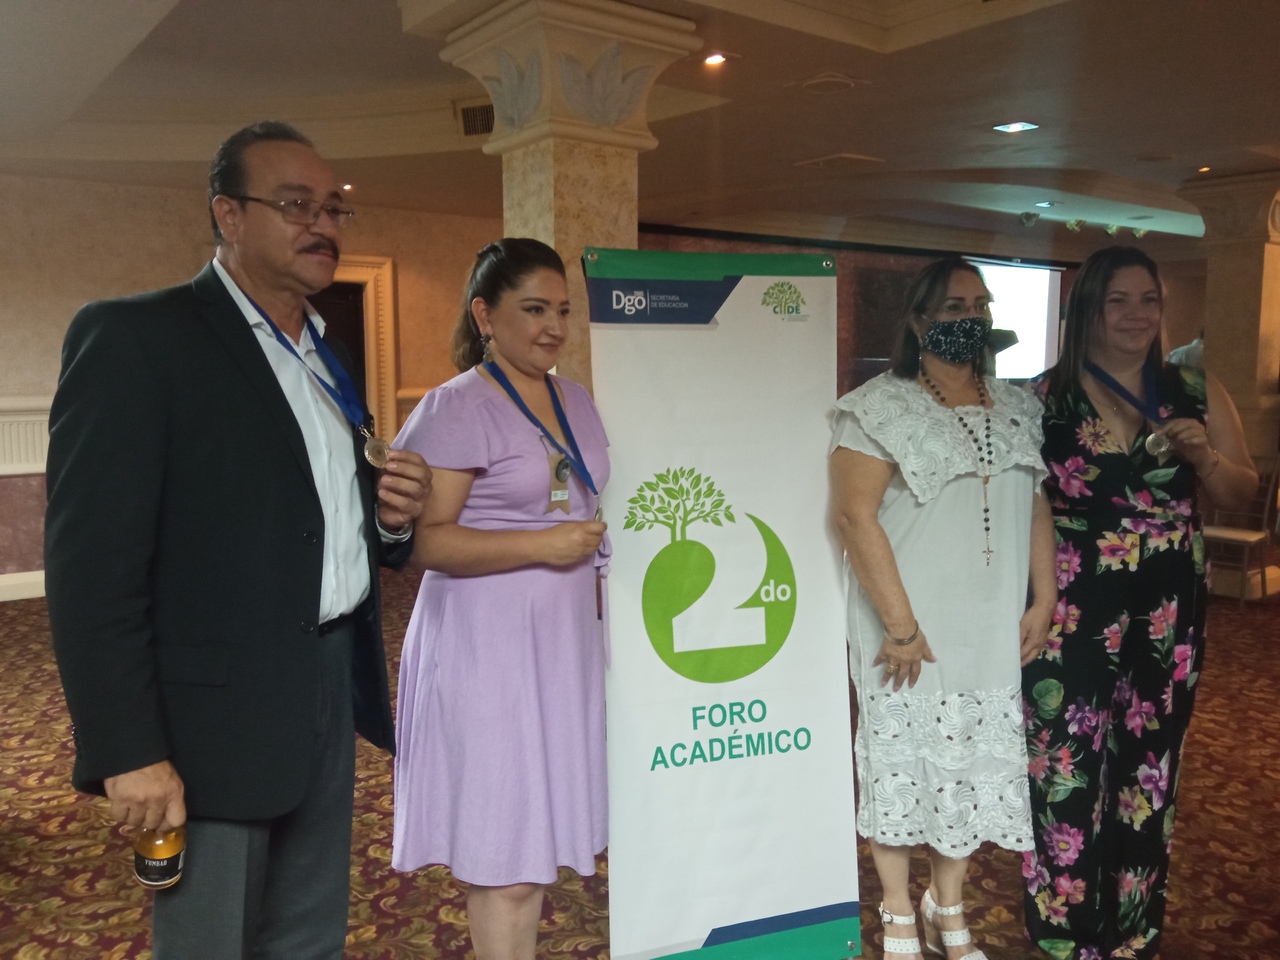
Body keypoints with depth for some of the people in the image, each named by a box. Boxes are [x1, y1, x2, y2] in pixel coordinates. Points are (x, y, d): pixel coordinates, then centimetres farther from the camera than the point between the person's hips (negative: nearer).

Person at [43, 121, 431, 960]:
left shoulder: (328, 356, 13)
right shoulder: (135, 337, -10)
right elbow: (93, 566, -15)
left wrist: (392, 517, -2)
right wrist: (129, 753, -18)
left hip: (331, 700, 7)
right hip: (217, 719, -7)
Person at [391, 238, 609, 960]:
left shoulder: (577, 401, 11)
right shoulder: (456, 408, -12)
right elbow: (421, 540, -18)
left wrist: (594, 575, 13)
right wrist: (541, 547, -20)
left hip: (568, 635, 7)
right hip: (489, 644, -7)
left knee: (544, 825, 16)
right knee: (505, 854, 2)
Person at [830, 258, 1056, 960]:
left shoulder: (1016, 410, 10)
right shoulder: (881, 409, -10)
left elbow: (1037, 506, 13)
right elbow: (855, 514, -16)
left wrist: (1043, 599, 5)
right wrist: (900, 624, -17)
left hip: (993, 632, 5)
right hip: (910, 631, -5)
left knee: (978, 763, 12)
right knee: (903, 760, 6)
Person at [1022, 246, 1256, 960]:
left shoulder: (1197, 392, 5)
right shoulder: (1043, 399, -3)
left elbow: (1243, 491, 10)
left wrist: (1203, 455, -10)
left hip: (1166, 614, 3)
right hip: (1070, 615, -2)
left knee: (1147, 770, 12)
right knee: (1067, 768, 1)